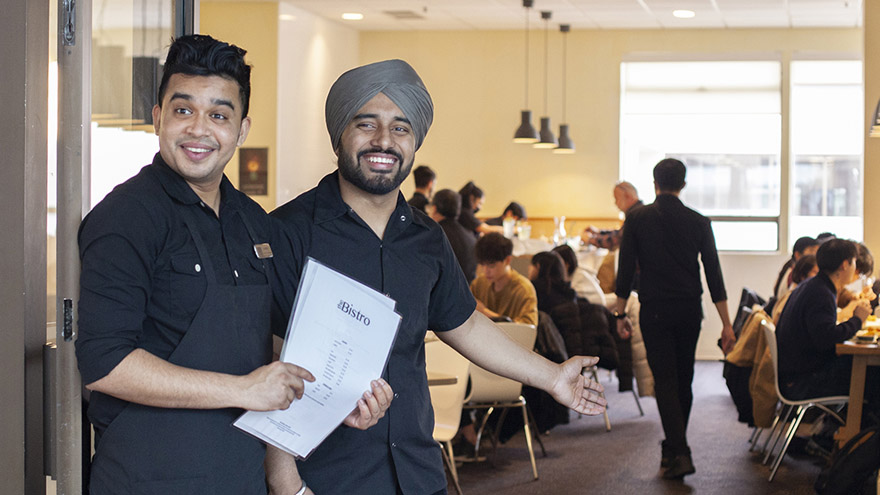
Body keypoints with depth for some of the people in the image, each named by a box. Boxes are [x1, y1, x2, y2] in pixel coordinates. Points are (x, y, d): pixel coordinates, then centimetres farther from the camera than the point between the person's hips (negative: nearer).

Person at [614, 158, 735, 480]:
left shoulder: (637, 219, -3)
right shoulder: (698, 222, 0)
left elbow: (625, 269, -4)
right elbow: (713, 274, -2)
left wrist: (621, 313, 6)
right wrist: (726, 324, 0)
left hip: (655, 311, -2)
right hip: (690, 310, 2)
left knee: (666, 381, -3)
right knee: (684, 379, 16)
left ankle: (679, 453, -16)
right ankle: (674, 448, 28)